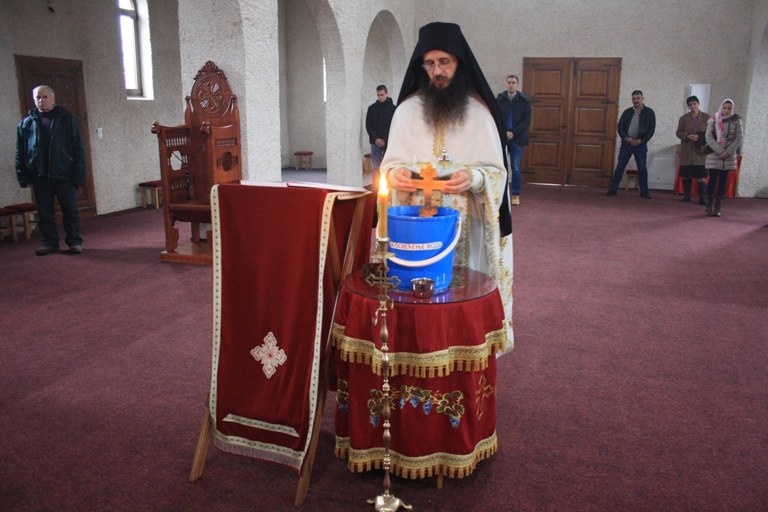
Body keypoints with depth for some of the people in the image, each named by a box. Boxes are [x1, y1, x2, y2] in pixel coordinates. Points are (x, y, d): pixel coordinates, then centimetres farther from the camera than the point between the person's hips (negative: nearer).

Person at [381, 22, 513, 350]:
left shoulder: (479, 112, 2)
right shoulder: (407, 110, 6)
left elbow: (496, 171, 0)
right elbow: (390, 163, 7)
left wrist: (473, 179, -22)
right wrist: (394, 174, -17)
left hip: (466, 223, -1)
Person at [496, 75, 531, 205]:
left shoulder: (524, 101, 1)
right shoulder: (499, 100, 3)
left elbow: (526, 121, -2)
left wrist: (513, 133, -13)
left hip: (517, 139, -1)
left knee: (516, 169, 1)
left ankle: (516, 195, 11)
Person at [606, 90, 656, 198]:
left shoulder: (649, 112, 2)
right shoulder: (627, 112, 8)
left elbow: (651, 129, -1)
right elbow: (620, 127, 3)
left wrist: (641, 140, -13)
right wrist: (627, 138, -13)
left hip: (641, 145, -1)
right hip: (626, 144, 1)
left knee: (642, 169, 3)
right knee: (620, 167, 1)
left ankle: (644, 191, 11)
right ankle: (613, 189, 7)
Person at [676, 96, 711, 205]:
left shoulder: (706, 117, 5)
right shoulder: (684, 118, 10)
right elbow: (678, 132, 6)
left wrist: (699, 137, -15)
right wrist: (688, 136, -13)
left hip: (700, 150, -2)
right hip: (686, 150, 2)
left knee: (701, 174, -6)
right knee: (686, 174, 4)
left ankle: (702, 197, -4)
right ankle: (686, 195, 15)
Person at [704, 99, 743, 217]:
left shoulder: (736, 121, 3)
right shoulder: (714, 120, 0)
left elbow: (738, 139, 1)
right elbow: (709, 137, -6)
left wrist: (728, 152, -12)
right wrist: (720, 151, -14)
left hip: (729, 156, 1)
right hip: (714, 155, -1)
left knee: (723, 181, 3)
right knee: (712, 180, -3)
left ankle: (717, 207, 6)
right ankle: (709, 206, 4)